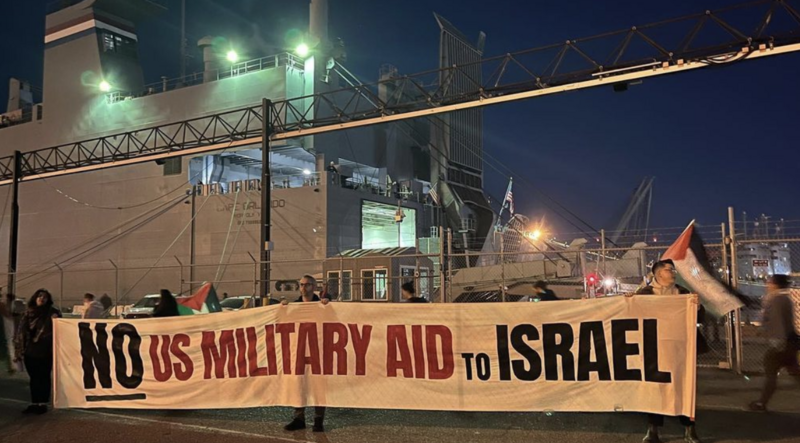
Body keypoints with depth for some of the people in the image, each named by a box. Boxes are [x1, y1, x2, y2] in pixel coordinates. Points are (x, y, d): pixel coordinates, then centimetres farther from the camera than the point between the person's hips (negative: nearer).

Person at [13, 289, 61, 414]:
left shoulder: (52, 313, 0)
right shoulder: (28, 313, 9)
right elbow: (21, 331, 9)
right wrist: (19, 350, 5)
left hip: (45, 351, -3)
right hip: (30, 351, 3)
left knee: (44, 377, 2)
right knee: (34, 378, 10)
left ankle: (43, 403, 9)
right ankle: (34, 403, 18)